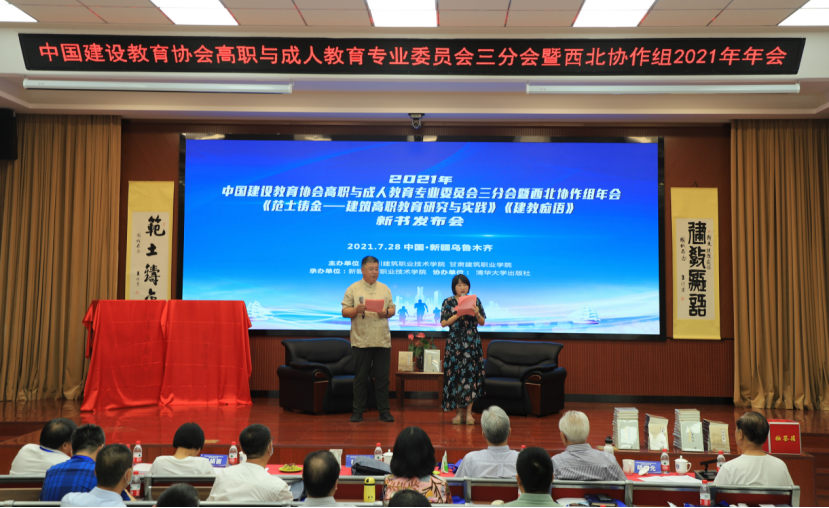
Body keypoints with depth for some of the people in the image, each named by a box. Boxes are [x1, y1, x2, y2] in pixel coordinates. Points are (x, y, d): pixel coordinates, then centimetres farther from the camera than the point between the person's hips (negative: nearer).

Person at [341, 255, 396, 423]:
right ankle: (358, 411, 13)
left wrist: (386, 313, -8)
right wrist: (356, 310, -17)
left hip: (382, 340, 2)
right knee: (360, 377, 4)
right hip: (361, 340, -2)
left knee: (382, 377, 5)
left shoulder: (385, 289, 13)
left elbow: (392, 309, 13)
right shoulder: (353, 289, 4)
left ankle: (384, 411, 12)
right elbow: (344, 311, 1)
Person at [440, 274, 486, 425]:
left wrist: (477, 313, -12)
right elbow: (444, 323, -4)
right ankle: (459, 412, 9)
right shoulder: (448, 302, 3)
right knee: (455, 375, -1)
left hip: (472, 343, 1)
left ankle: (469, 412, 5)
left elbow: (482, 322, 7)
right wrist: (459, 314, -14)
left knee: (471, 374, -2)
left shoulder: (475, 300, 7)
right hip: (455, 343, -1)